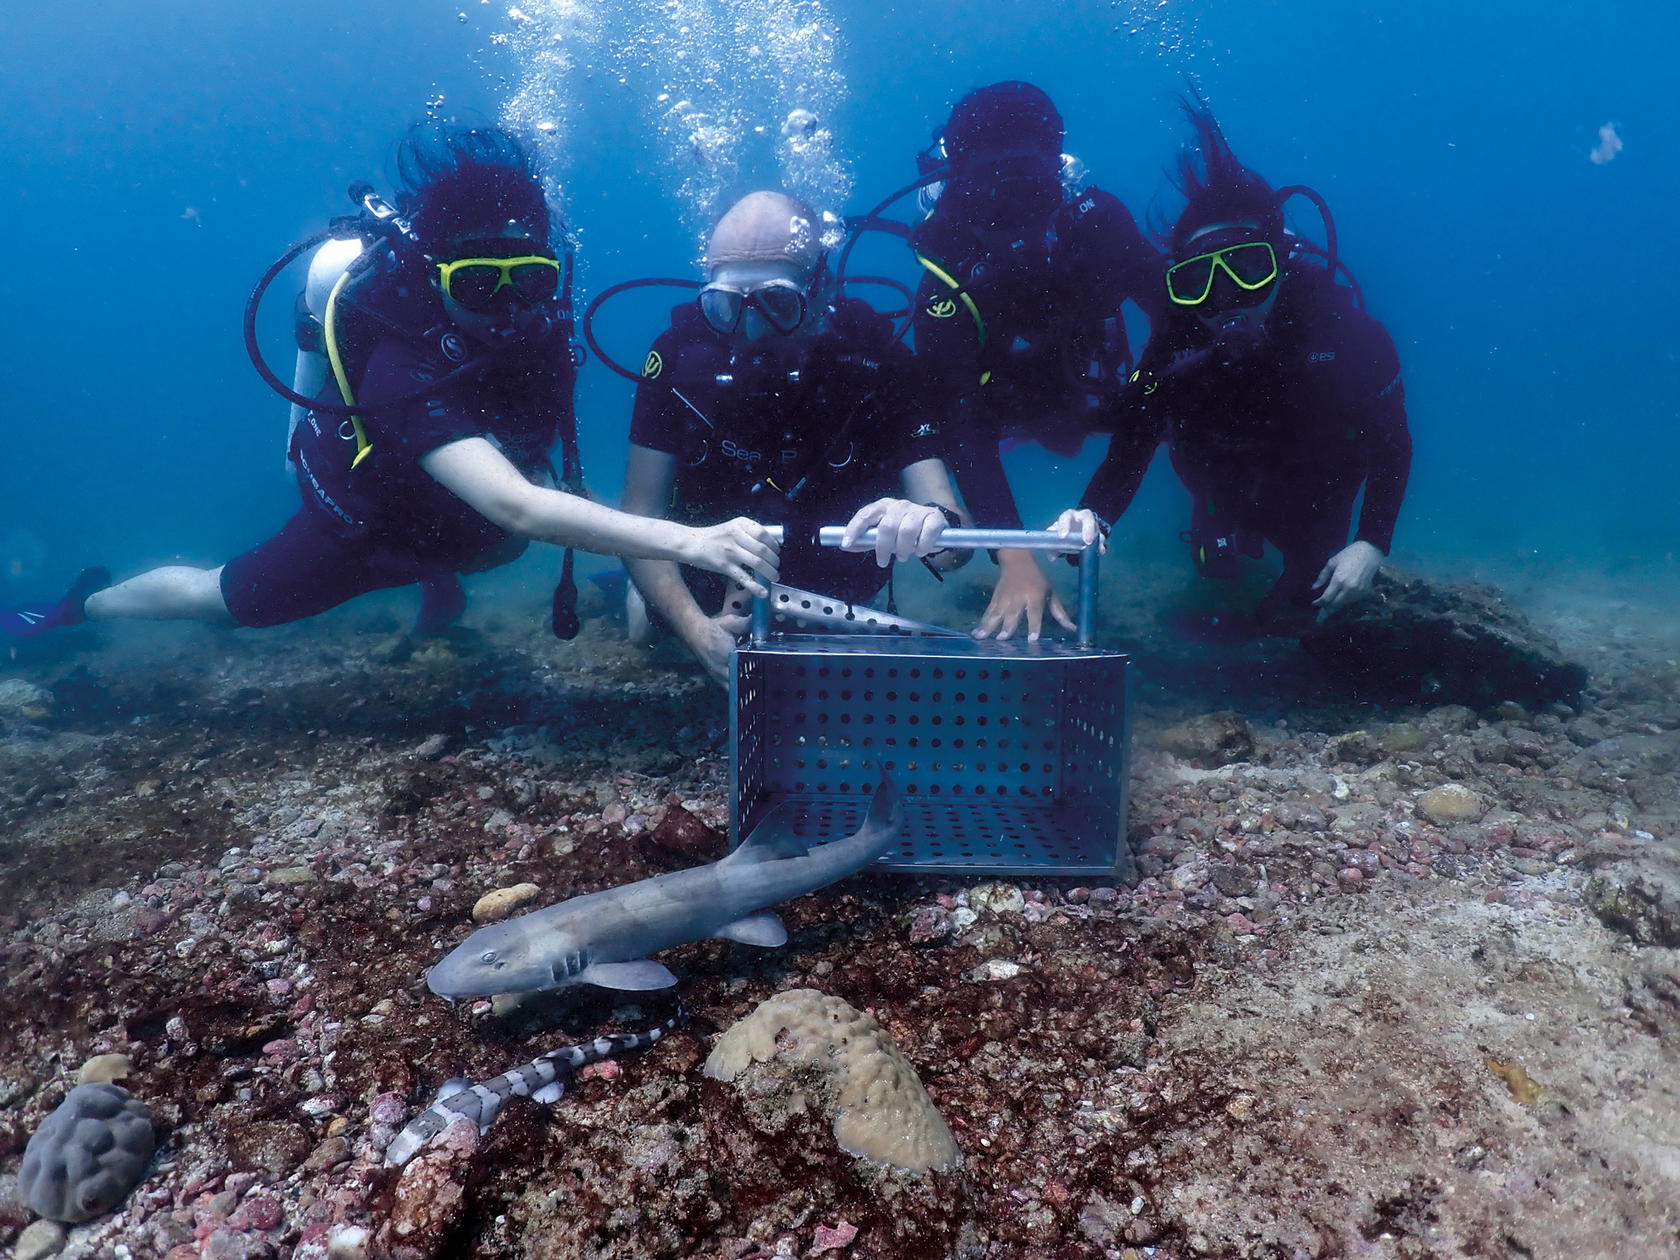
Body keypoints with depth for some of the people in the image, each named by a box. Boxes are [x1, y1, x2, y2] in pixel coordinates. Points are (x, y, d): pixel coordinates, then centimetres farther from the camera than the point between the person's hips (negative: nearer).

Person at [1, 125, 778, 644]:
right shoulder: (406, 365, -45)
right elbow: (520, 511, -58)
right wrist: (687, 542, -66)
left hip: (453, 504, 5)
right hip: (367, 527, -5)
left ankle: (442, 585, 43)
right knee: (219, 598, 14)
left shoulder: (534, 318, -26)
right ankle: (86, 603, 46)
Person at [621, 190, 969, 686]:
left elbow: (955, 543, -28)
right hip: (707, 577, 0)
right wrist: (695, 627, -38)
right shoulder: (681, 353, -22)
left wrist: (933, 525, -55)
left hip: (830, 590, 1)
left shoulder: (876, 360, -25)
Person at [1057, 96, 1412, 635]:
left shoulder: (1346, 332, -32)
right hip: (1228, 484, 0)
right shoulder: (1175, 349, -34)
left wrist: (1371, 545, -26)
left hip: (1315, 484, 0)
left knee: (1312, 592, 0)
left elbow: (1391, 441, -19)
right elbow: (1127, 453, -36)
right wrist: (1092, 517, -57)